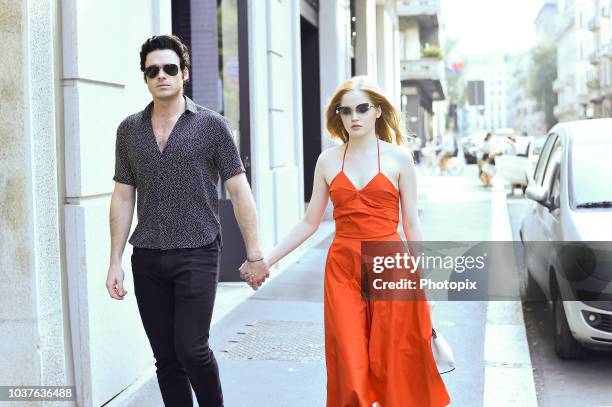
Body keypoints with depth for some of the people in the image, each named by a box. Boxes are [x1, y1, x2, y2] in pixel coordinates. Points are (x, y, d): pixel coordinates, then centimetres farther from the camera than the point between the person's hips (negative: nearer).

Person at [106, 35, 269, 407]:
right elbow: (123, 198, 11)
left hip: (197, 254, -3)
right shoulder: (129, 130, 9)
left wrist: (255, 254, -5)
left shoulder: (211, 125, -1)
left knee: (191, 348, -10)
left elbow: (239, 192, -1)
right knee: (166, 358, 7)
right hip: (147, 260, 4)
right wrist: (116, 263, 7)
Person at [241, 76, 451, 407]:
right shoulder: (328, 160, 7)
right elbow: (310, 222, 10)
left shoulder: (398, 157, 2)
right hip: (343, 270, 1)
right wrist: (266, 260, 6)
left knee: (394, 365, 4)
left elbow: (412, 224, 4)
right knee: (350, 368, 0)